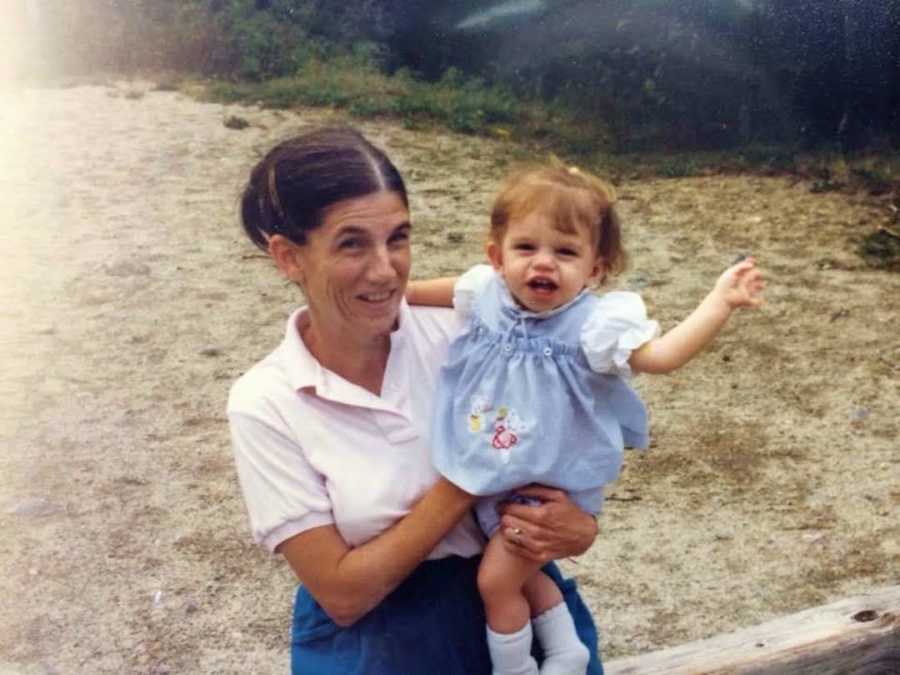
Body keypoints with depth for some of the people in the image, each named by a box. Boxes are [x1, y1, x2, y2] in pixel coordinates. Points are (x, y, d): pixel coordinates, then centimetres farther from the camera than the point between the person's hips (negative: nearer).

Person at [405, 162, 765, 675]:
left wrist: (720, 302, -34)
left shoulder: (593, 323, -23)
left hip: (550, 483, -6)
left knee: (497, 579, -1)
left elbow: (661, 356, -28)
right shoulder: (489, 292, -8)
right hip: (492, 474, 6)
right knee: (521, 571, 20)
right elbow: (454, 290, 16)